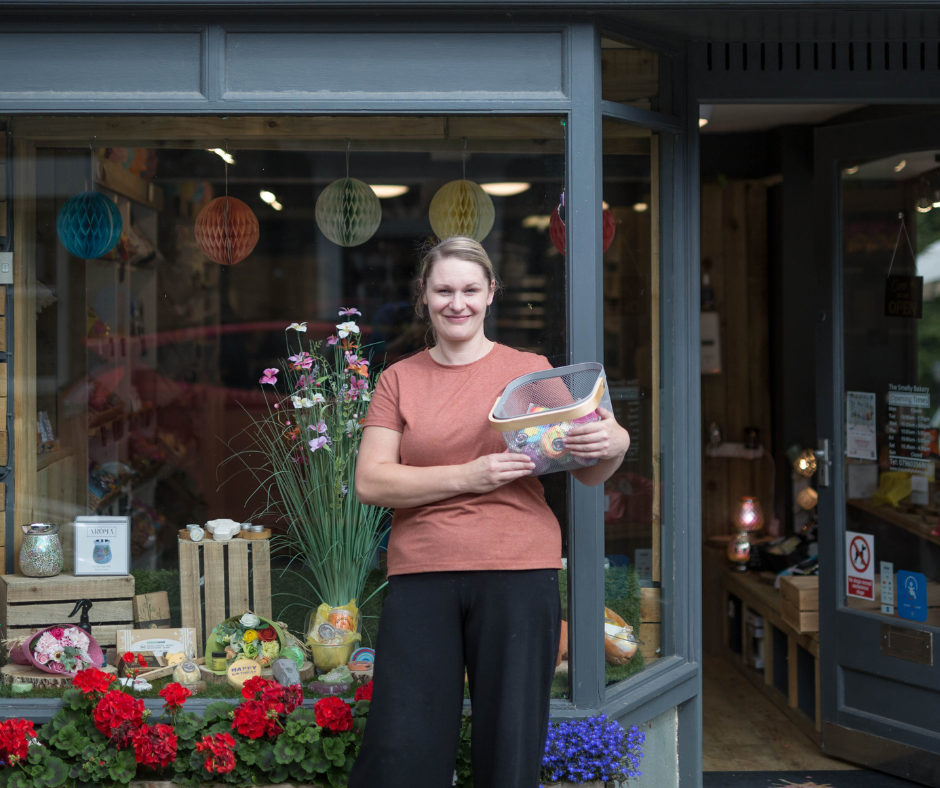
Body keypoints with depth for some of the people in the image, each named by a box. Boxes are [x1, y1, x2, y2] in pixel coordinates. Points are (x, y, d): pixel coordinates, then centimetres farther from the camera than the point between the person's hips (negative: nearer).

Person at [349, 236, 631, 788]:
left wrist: (613, 445, -15)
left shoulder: (531, 370, 9)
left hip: (517, 575, 0)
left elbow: (589, 474, 9)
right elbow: (371, 482, 0)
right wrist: (468, 476, -12)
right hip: (421, 576, 1)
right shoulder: (400, 379, 11)